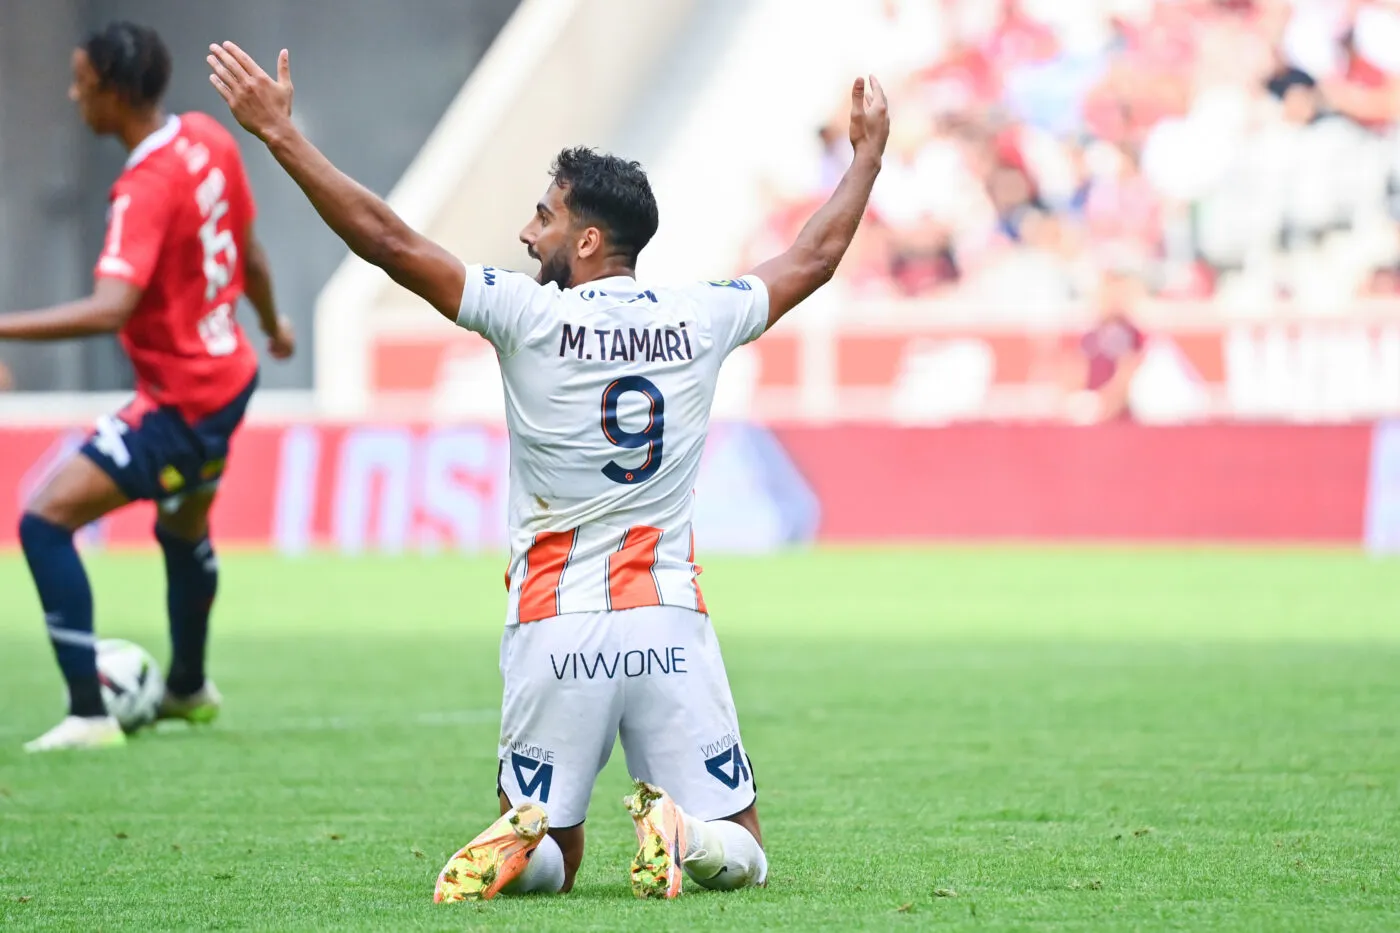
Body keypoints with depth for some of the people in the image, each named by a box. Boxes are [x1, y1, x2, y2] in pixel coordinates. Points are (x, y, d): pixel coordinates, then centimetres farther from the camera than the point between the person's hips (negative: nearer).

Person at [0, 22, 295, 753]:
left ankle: (89, 715, -13)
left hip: (180, 404, -10)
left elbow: (109, 310, -39)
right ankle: (188, 689, 54)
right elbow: (247, 250, 13)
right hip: (227, 375, 10)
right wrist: (272, 324, 32)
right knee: (184, 529, 32)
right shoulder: (208, 141, -2)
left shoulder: (145, 191, -27)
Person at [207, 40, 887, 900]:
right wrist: (868, 156, 36)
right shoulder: (699, 321, 2)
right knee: (740, 854, 9)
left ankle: (525, 838, -22)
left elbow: (386, 239, -7)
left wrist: (281, 134, -2)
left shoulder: (529, 316, -7)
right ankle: (682, 833, -25)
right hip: (671, 625, 1)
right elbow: (815, 258, 19)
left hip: (555, 627, -1)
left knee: (551, 855, 13)